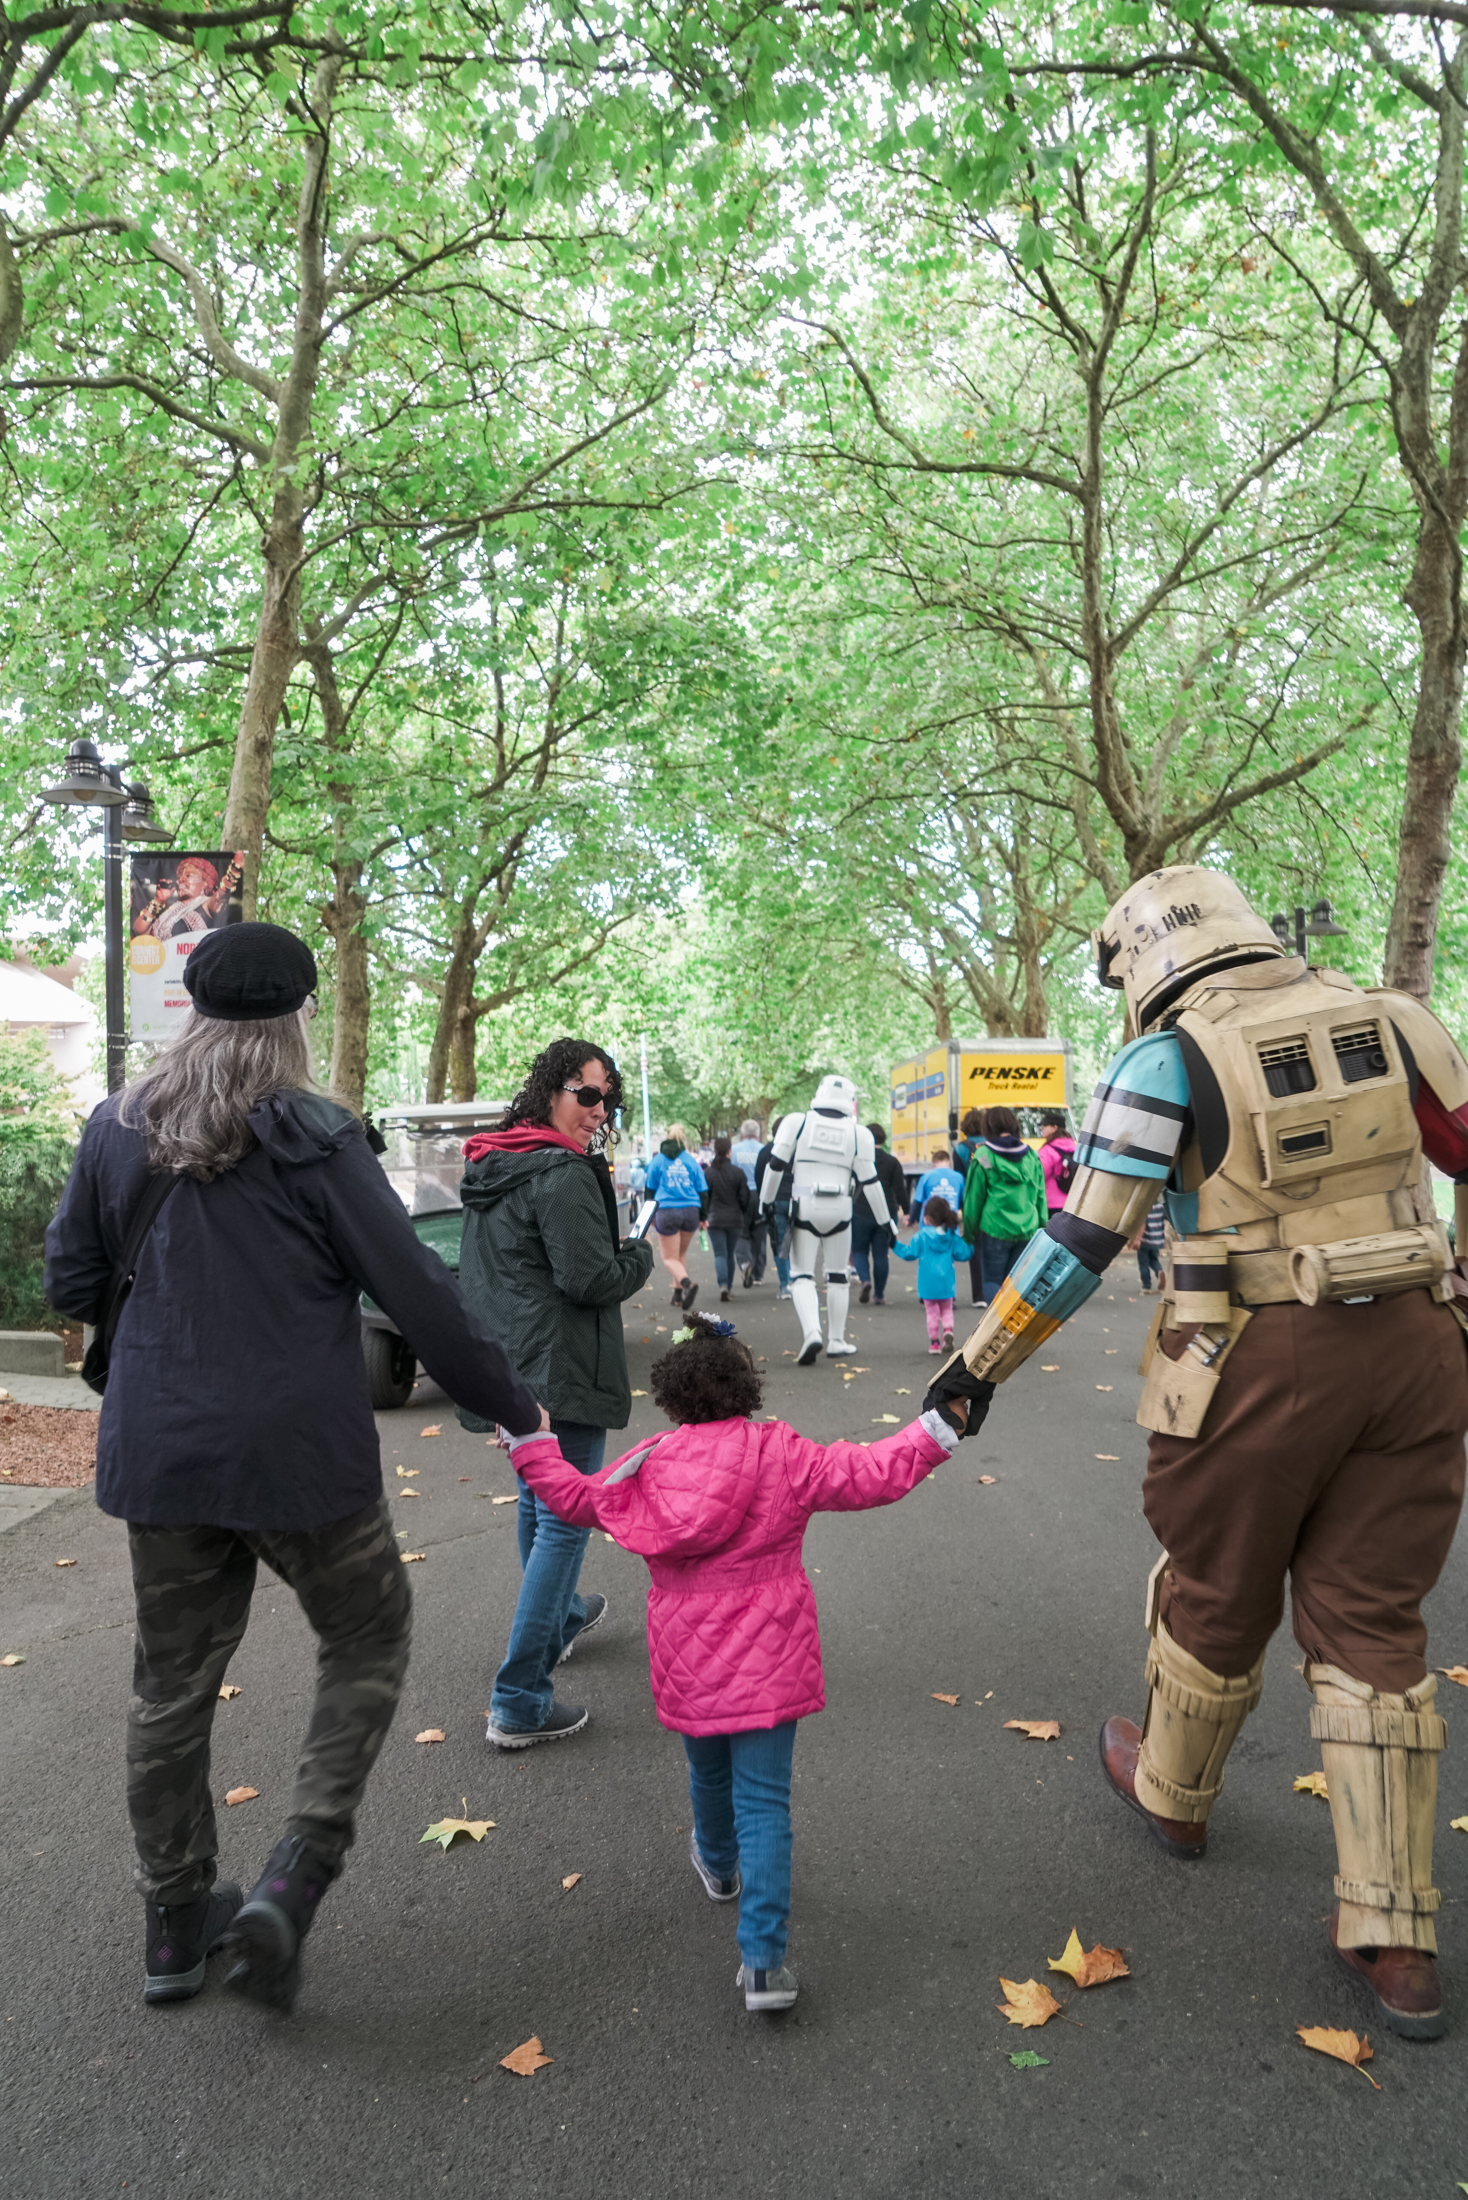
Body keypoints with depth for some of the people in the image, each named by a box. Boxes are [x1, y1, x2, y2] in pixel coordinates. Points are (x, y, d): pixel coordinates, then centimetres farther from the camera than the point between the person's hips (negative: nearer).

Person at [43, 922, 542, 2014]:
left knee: (173, 1681, 19)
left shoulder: (115, 1129, 1)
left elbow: (71, 1284, 10)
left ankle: (176, 1923, 33)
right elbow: (417, 1291, -13)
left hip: (157, 1457, 5)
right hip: (302, 1458, -5)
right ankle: (292, 1882, 6)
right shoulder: (314, 1137, -14)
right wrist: (514, 1406, -3)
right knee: (368, 1643, 16)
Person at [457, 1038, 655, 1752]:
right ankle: (519, 1703, -1)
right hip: (559, 1374, -10)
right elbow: (591, 1278, -22)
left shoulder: (487, 1168, 11)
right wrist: (640, 1255, -4)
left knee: (537, 1500, 27)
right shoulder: (564, 1175, -19)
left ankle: (560, 1618, 50)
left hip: (507, 1368, 10)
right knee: (563, 1522, -3)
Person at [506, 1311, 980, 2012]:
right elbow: (870, 1476, -10)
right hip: (767, 1663, -2)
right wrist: (939, 1429, -4)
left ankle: (719, 1865, 54)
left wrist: (529, 1444, 25)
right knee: (763, 1801, 1)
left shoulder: (648, 1466, -2)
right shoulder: (782, 1455, -9)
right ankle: (763, 1960, -2)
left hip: (688, 1664, 3)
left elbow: (577, 1496, 11)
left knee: (709, 1773, 27)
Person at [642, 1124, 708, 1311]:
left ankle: (687, 1283, -24)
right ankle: (678, 1294, 21)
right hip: (691, 1211, 3)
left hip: (667, 1211, -3)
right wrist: (703, 1216, 14)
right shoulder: (691, 1161, 5)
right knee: (681, 1253, 21)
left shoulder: (657, 1161, 2)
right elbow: (702, 1190, 6)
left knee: (669, 1257, 3)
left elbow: (650, 1189, 9)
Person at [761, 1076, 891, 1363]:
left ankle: (811, 1332, -17)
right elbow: (869, 1182, 3)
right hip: (840, 1210, 1)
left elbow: (776, 1165, 0)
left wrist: (766, 1203, 12)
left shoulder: (797, 1123, -1)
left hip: (804, 1208, -1)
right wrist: (884, 1221, 13)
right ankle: (836, 1342, 19)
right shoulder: (857, 1134, 1)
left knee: (801, 1274, 4)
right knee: (838, 1276, 14)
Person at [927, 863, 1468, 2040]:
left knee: (1217, 1599, 17)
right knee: (1372, 1624, 14)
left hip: (1262, 1362, -4)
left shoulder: (1167, 1059, -8)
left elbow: (1081, 1241, -9)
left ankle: (1173, 1794, 43)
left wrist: (979, 1365, 0)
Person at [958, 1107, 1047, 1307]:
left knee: (992, 1282, 6)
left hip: (995, 1229, -4)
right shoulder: (1032, 1156, 7)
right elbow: (1041, 1197, 9)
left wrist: (969, 1232, 6)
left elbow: (973, 1198, -3)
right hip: (1027, 1231, 4)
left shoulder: (983, 1156, -6)